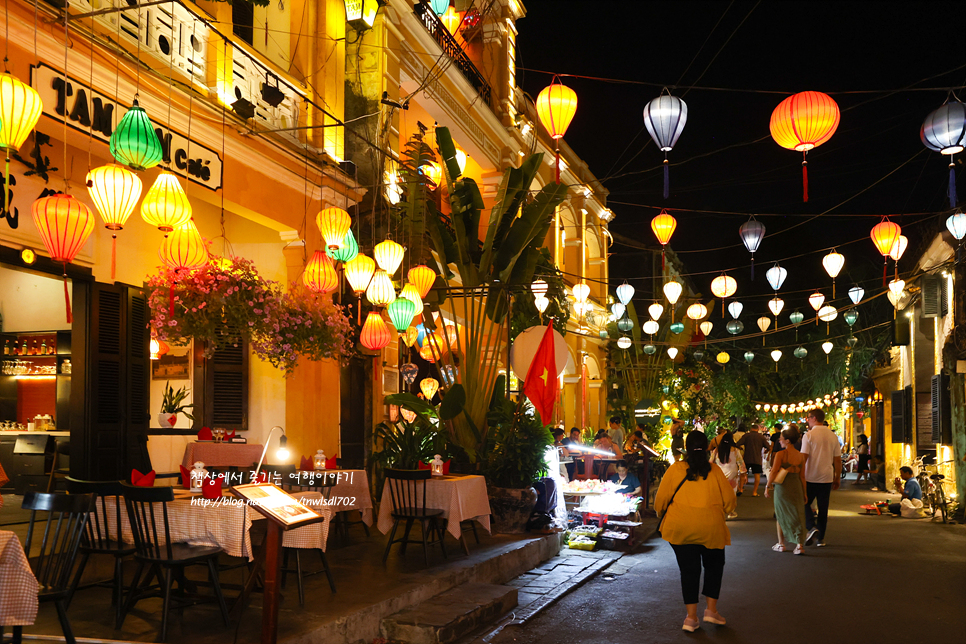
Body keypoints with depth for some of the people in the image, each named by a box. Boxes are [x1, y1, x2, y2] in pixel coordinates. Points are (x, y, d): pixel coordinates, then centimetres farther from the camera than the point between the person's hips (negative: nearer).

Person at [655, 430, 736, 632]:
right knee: (714, 566, 22)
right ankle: (711, 609, 18)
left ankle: (691, 617, 9)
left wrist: (663, 516, 18)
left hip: (680, 527, 0)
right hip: (711, 528, 0)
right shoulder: (714, 470, -1)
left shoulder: (675, 470, -3)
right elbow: (729, 501, 4)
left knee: (688, 569, 10)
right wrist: (721, 513, 25)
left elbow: (661, 500, -2)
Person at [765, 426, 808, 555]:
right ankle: (800, 544, -3)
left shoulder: (780, 454, -12)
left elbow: (773, 472, -15)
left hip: (782, 487, -3)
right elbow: (802, 476, 3)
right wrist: (804, 493, 9)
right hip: (796, 486, 3)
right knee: (797, 515, 8)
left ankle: (781, 544, 19)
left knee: (781, 515, 12)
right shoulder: (800, 456, 1)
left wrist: (768, 486, -4)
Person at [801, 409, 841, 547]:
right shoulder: (833, 436, 5)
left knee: (804, 503, 11)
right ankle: (820, 538, 15)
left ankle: (812, 527, -11)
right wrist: (837, 479, 16)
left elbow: (803, 458, -12)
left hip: (810, 477, -4)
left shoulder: (809, 435, -9)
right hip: (827, 478, 4)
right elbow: (838, 460, 8)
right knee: (823, 508, 11)